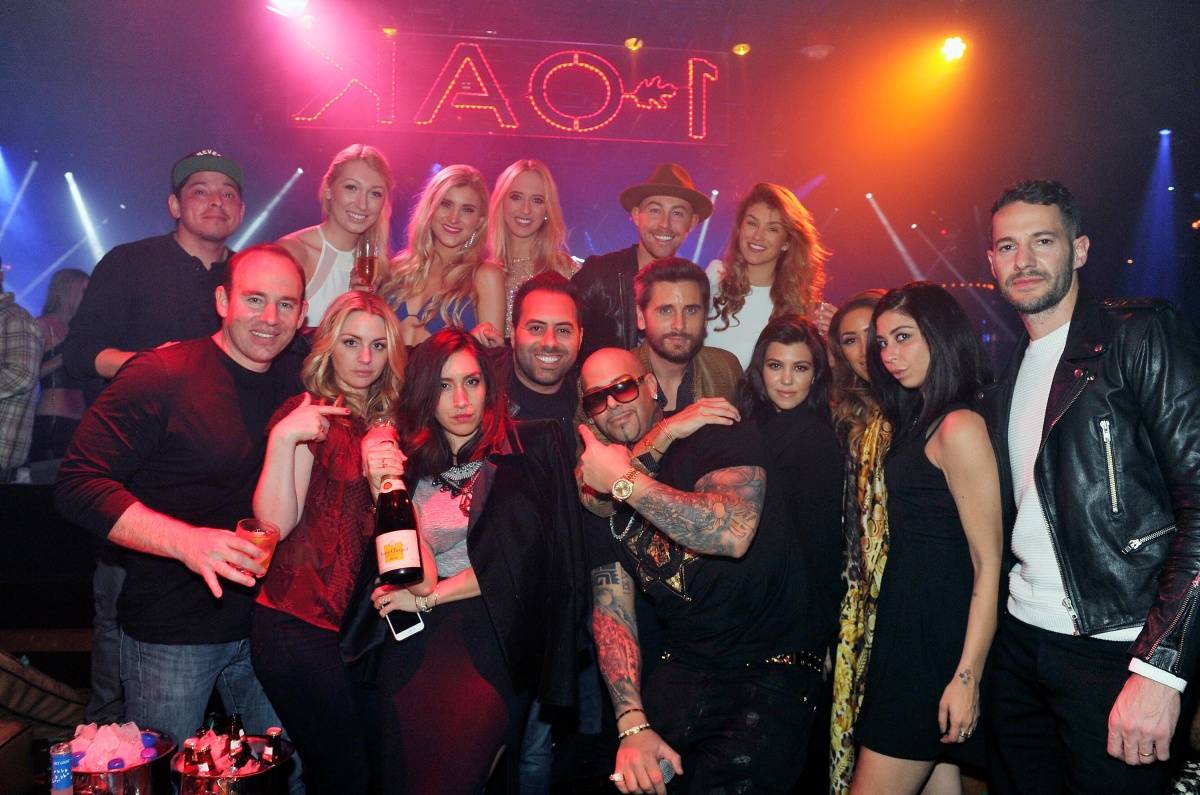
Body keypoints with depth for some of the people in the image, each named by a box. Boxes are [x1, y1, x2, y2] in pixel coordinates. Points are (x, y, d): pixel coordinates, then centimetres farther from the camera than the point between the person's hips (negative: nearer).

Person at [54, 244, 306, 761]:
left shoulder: (290, 392, 6)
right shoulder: (161, 375, -13)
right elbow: (77, 485, -19)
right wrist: (186, 540, -30)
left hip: (263, 624, 5)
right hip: (169, 635, -4)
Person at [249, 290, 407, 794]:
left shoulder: (382, 423, 12)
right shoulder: (310, 415, -7)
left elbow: (383, 527, 8)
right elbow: (275, 522, -17)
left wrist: (385, 481, -12)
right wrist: (282, 438, -29)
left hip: (354, 622, 7)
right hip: (299, 625, -7)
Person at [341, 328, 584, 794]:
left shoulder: (531, 448, -1)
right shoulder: (409, 462, 9)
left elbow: (522, 555, -7)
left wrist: (427, 596, -4)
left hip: (490, 642, -3)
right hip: (411, 646, 4)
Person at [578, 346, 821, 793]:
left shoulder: (719, 435, -9)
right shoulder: (600, 496, 7)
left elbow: (733, 533, -29)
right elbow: (611, 614, 2)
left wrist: (625, 481, -23)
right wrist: (633, 725, -11)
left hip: (775, 662, -4)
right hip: (685, 668, 5)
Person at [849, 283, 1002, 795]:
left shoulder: (960, 427, -15)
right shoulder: (919, 424, 14)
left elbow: (989, 564, -17)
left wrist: (967, 676, -19)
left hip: (937, 635, -9)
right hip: (907, 625, 9)